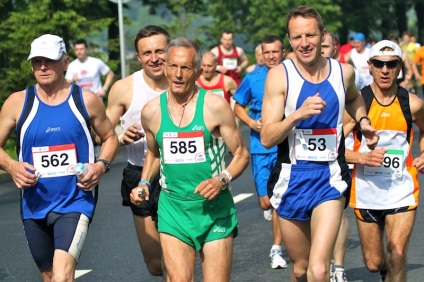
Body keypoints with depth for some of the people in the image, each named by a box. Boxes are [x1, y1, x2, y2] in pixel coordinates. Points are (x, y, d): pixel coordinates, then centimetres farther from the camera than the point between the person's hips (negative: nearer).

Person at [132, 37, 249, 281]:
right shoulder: (152, 111, 2)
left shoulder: (215, 106, -7)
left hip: (214, 208, -2)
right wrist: (144, 184, 5)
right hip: (173, 207, 2)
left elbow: (242, 154, -1)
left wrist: (222, 180, -18)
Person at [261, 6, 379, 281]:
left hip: (330, 179, 0)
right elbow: (267, 138, -13)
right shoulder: (280, 75, -7)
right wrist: (298, 114, -27)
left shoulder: (344, 72, 3)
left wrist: (362, 120, 11)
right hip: (292, 179, 0)